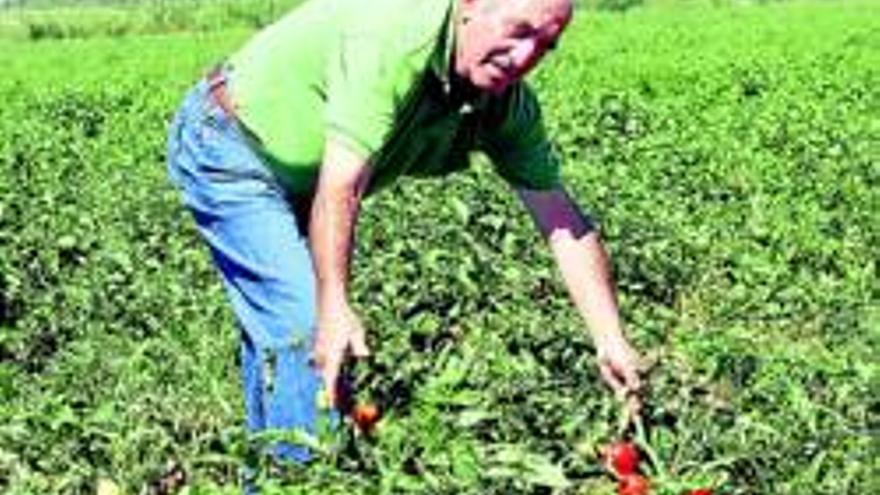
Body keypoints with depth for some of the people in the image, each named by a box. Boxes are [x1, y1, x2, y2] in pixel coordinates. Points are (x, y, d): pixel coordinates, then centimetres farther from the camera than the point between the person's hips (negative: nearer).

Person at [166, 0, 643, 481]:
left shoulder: (507, 104, -12)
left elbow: (563, 220, -11)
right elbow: (341, 183, -40)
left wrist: (610, 338, -18)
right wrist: (334, 307, -44)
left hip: (293, 180, 8)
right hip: (225, 147, -8)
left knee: (273, 326, 20)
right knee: (307, 326, -17)